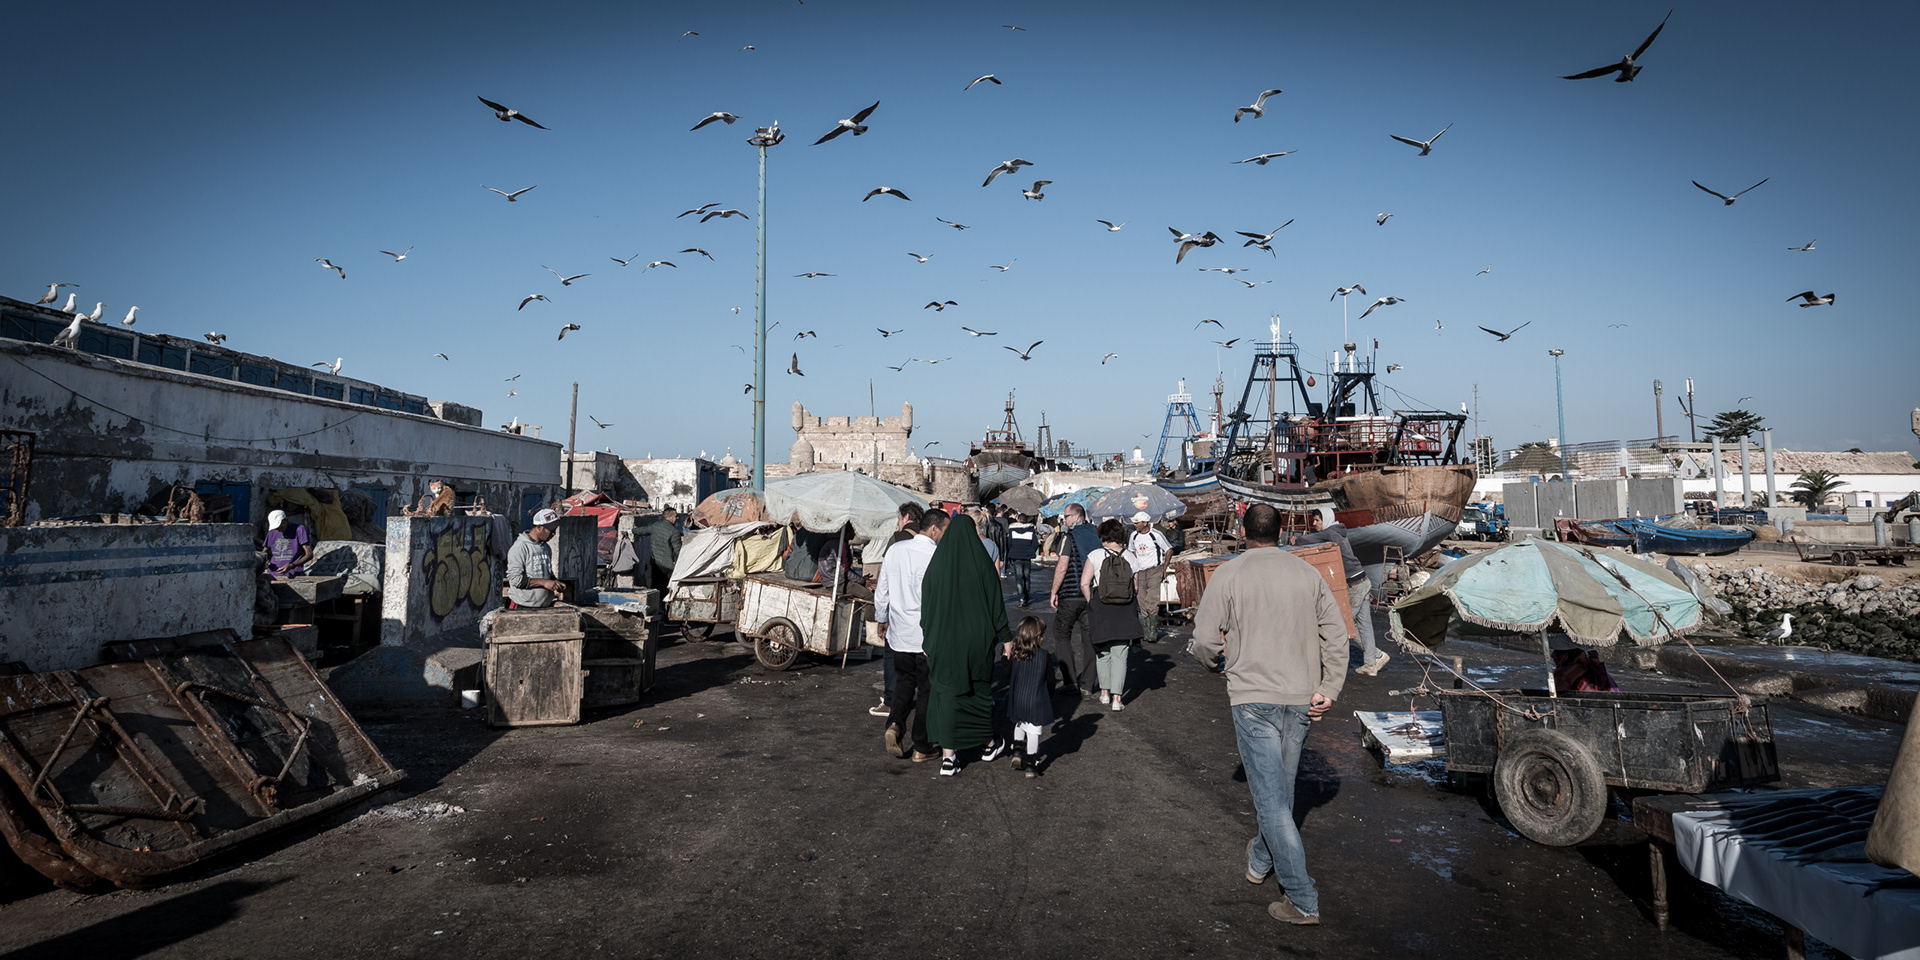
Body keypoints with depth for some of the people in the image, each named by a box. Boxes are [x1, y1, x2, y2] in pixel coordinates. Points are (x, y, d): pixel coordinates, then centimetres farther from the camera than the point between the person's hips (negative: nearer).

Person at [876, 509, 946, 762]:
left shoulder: (894, 550, 1)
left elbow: (881, 590, 9)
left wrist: (882, 619, 23)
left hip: (898, 634, 5)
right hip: (928, 637, -5)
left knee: (904, 681, 22)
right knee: (927, 690, 9)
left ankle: (895, 724, -1)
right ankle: (922, 748, 16)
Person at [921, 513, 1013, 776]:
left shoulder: (937, 562, -3)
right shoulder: (982, 562, -7)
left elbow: (926, 602, 1)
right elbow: (995, 601, -5)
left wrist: (929, 639, 10)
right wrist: (1005, 636, 3)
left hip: (943, 637, 1)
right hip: (977, 636, 0)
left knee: (947, 691, 5)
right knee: (980, 688, 17)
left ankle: (948, 757, 0)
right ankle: (988, 744, 35)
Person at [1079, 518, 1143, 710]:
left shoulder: (1095, 555, -6)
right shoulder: (1129, 556, 0)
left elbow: (1084, 583, -11)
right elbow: (1136, 587, 4)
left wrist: (1091, 603, 3)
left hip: (1101, 608, -1)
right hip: (1125, 611, 1)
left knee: (1103, 652, 17)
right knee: (1120, 654, 5)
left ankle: (1104, 692, 26)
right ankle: (1116, 699, 2)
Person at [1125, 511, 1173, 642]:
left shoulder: (1156, 535, -7)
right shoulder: (1133, 536, 8)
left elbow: (1169, 550, 2)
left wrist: (1164, 568, 0)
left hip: (1155, 570, -5)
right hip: (1140, 572, 5)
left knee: (1152, 602, -16)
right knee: (1143, 605, 5)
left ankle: (1153, 633, -12)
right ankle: (1146, 632, 13)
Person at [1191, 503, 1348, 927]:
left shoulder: (1229, 574, -7)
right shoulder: (1309, 573, 4)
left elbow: (1204, 640, -7)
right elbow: (1337, 636, 0)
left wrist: (1219, 661, 14)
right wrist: (1328, 690, 2)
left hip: (1253, 697, -5)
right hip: (1301, 699, 5)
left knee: (1270, 797, 0)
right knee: (1281, 786, 22)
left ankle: (1302, 900, 0)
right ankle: (1261, 859, 42)